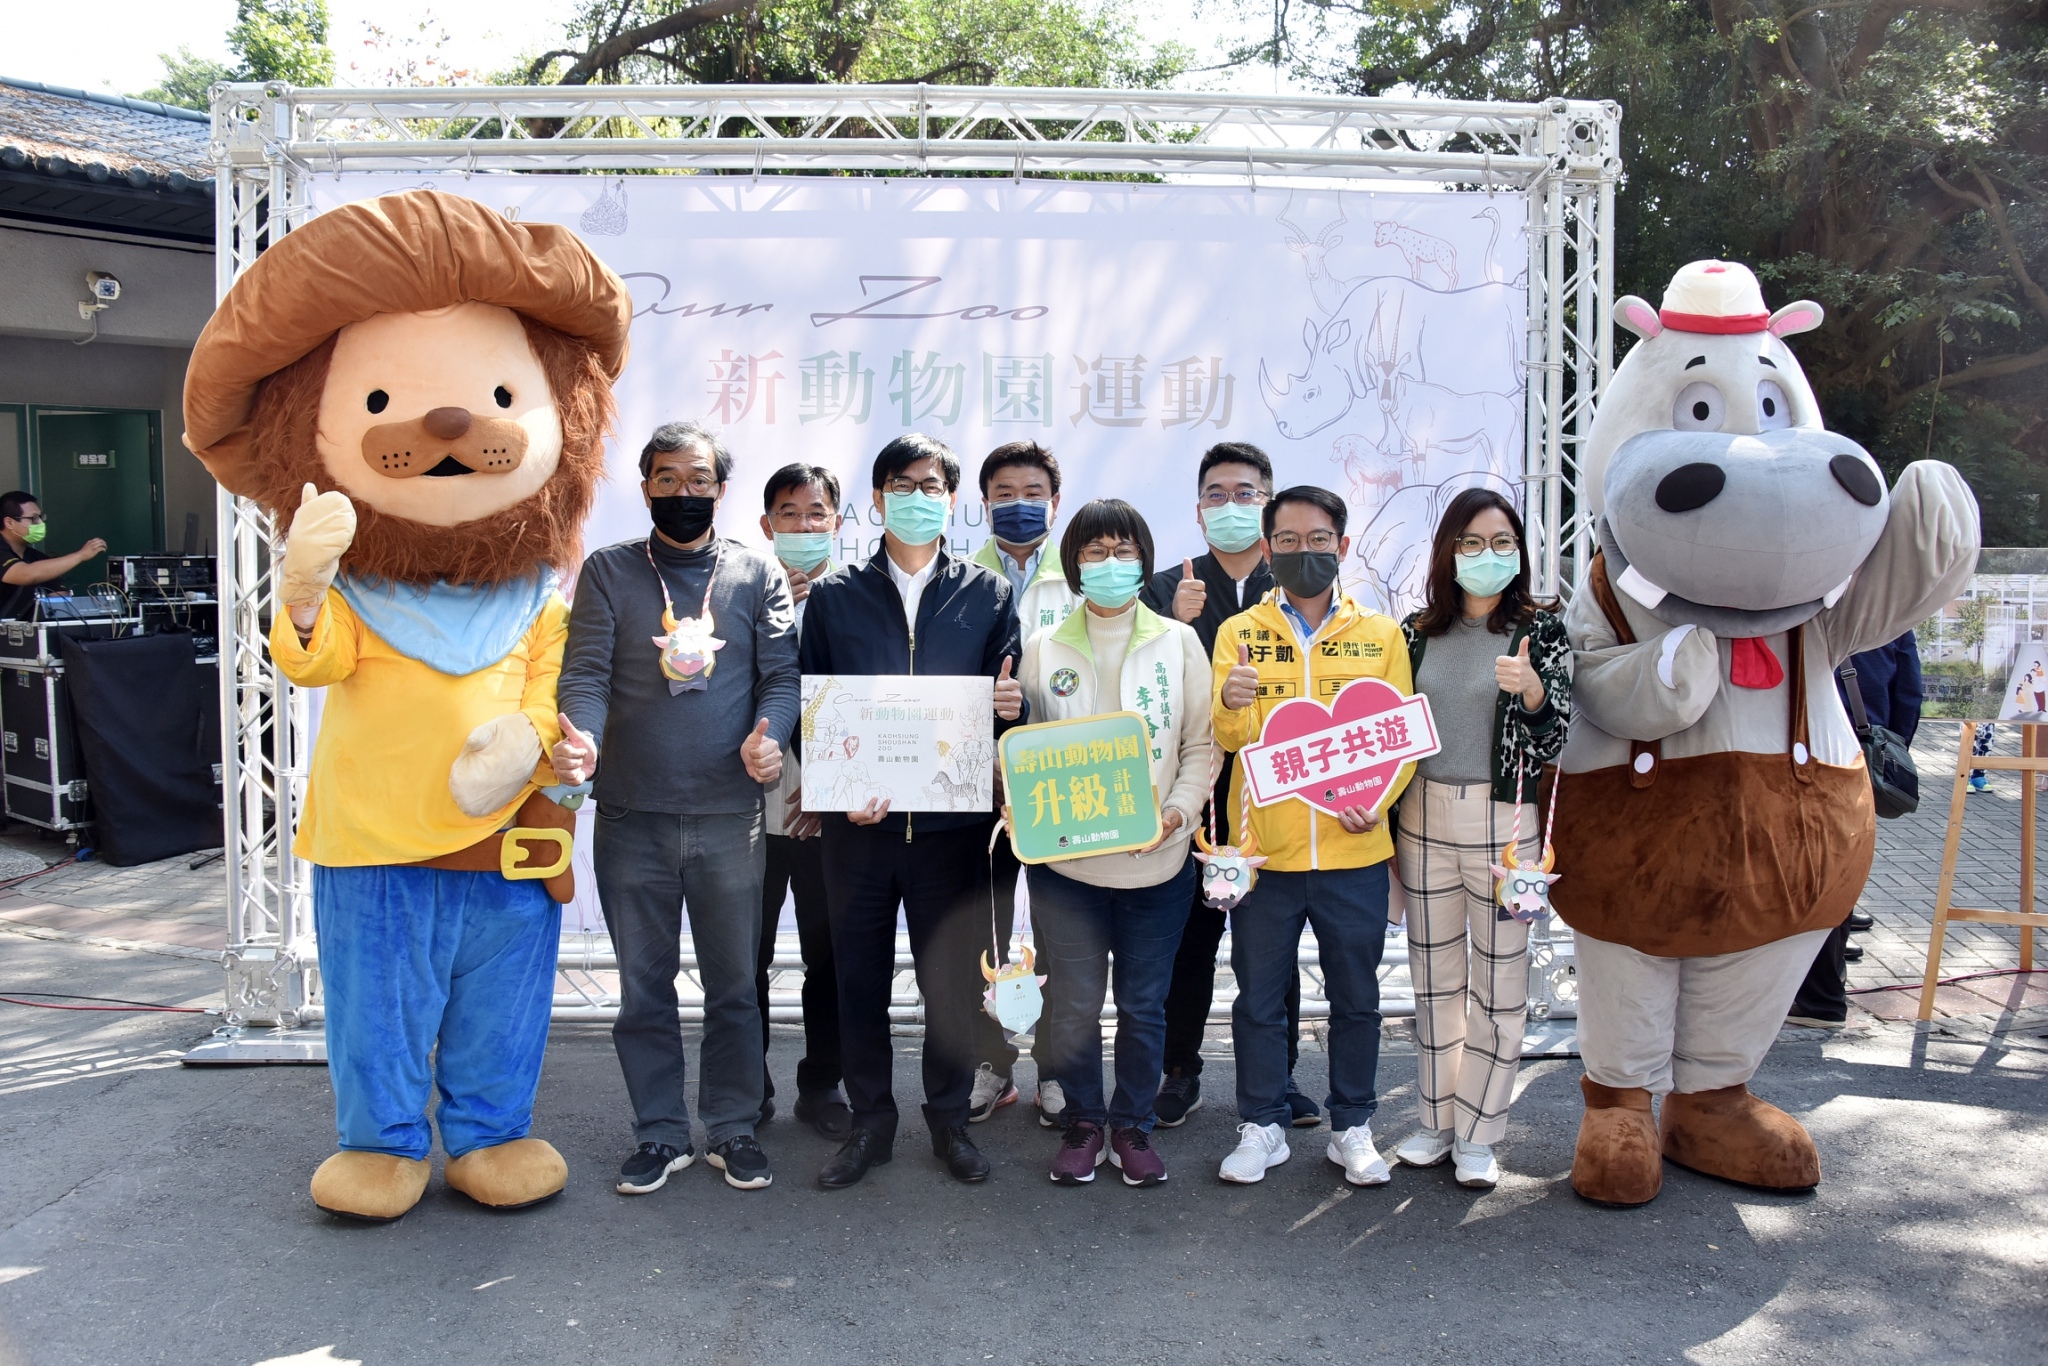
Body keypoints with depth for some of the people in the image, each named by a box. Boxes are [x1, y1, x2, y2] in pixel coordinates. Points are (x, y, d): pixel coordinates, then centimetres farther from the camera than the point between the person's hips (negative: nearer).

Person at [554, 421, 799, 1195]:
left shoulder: (757, 575, 6)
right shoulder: (608, 572, 5)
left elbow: (782, 675, 1)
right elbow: (586, 673, -3)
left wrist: (768, 733, -20)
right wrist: (580, 739, -24)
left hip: (730, 812, 0)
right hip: (631, 813, 0)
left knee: (733, 980, 8)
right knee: (644, 984, 9)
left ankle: (733, 1129, 23)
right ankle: (661, 1135, 23)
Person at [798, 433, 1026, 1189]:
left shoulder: (988, 594, 8)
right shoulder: (834, 595, 7)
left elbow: (1006, 703, 8)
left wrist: (1011, 705, -16)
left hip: (952, 820, 0)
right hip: (858, 820, 0)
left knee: (954, 976, 7)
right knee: (860, 976, 8)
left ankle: (950, 1118, 25)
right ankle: (870, 1120, 24)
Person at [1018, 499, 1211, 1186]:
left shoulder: (1179, 642, 5)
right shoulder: (1044, 649, 6)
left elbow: (1202, 744, 4)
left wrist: (1179, 809, -11)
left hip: (1156, 860, 0)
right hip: (1065, 859, 0)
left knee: (1144, 1004, 7)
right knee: (1073, 1002, 5)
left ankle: (1132, 1125, 25)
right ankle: (1083, 1123, 24)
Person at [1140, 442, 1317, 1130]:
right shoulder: (1167, 590, 5)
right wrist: (1175, 624, -23)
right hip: (1192, 796, 0)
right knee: (1188, 941, 6)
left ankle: (1278, 1076, 23)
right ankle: (1180, 1073, 20)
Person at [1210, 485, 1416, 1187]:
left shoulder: (1381, 634, 5)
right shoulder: (1239, 633, 2)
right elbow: (1231, 740, -9)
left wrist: (1376, 798, -13)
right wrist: (1232, 705, -32)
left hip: (1354, 852, 1)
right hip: (1263, 848, -1)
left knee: (1355, 997, 11)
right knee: (1259, 997, 9)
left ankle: (1352, 1127, 27)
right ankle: (1262, 1126, 24)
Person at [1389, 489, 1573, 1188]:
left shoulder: (1542, 629, -2)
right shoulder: (1417, 631, 5)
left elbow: (1553, 740, -7)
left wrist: (1531, 690, -24)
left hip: (1504, 822, -3)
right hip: (1424, 818, 3)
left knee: (1499, 980, 4)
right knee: (1435, 978, 12)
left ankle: (1478, 1133, 17)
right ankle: (1437, 1119, 25)